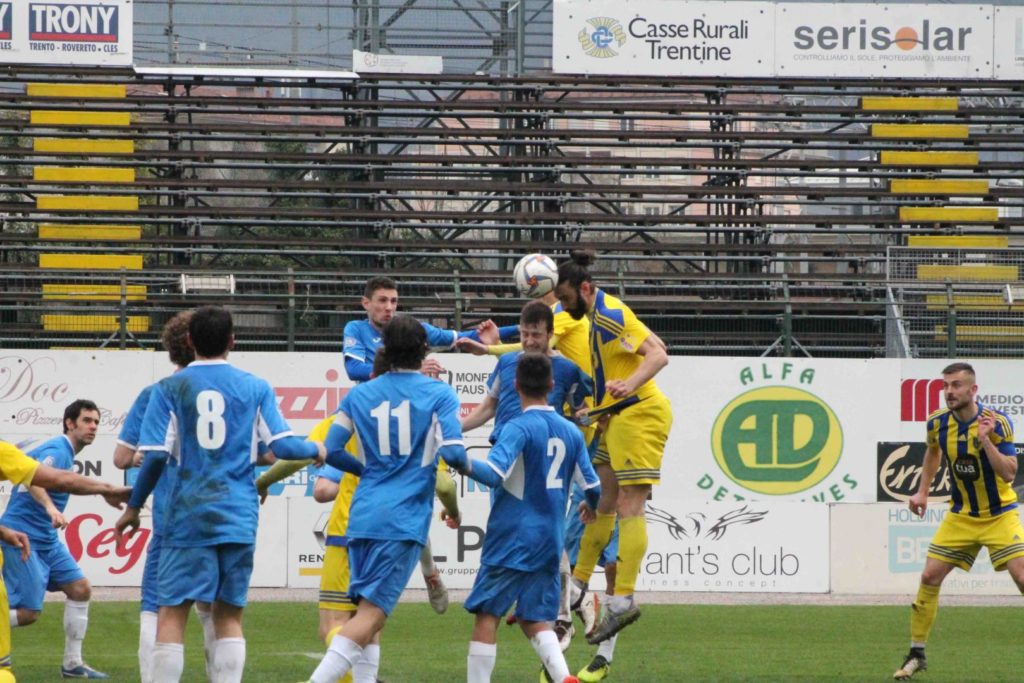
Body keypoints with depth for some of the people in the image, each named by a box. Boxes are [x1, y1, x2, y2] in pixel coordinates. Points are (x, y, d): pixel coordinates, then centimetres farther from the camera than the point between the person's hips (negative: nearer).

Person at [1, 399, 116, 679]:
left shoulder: (66, 452, 14)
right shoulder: (57, 451, -17)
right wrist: (50, 507, -56)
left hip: (46, 539, 10)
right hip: (23, 537, -10)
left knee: (80, 589, 4)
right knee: (27, 612, -14)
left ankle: (72, 663, 10)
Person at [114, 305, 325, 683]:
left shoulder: (169, 389, 0)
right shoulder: (255, 388, 5)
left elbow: (155, 456, -5)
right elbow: (281, 445, 0)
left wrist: (133, 507, 7)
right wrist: (315, 449, 21)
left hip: (186, 517, -2)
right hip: (238, 517, 2)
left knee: (172, 613, -1)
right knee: (229, 615, 7)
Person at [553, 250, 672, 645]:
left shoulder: (611, 315, -15)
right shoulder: (595, 317, 14)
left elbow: (658, 354, -24)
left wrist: (630, 385, -38)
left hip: (638, 415, -10)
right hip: (619, 418, 10)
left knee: (629, 507, -12)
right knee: (602, 503, 14)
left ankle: (624, 599, -15)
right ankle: (578, 585, 22)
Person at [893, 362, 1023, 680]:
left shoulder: (997, 423, -18)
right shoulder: (938, 423, -6)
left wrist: (985, 440, -33)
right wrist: (923, 491, 11)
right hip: (961, 516, 4)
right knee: (929, 577, -4)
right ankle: (916, 653, 9)